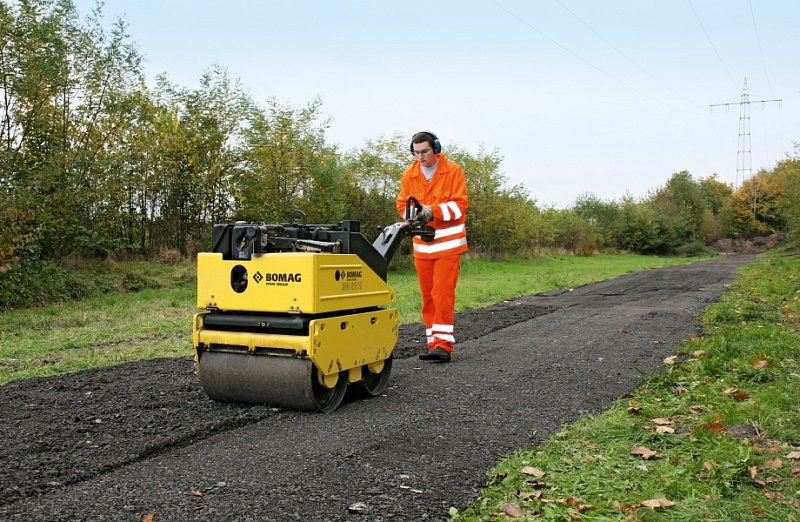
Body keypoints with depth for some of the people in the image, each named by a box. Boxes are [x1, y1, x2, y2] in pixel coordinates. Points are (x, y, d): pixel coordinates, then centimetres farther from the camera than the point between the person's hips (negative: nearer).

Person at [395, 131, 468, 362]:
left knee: (443, 293, -10)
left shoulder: (453, 171, -5)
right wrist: (413, 214, -12)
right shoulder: (409, 175, 7)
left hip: (448, 243, -4)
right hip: (422, 245, 4)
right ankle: (433, 342, 16)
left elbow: (460, 205, -9)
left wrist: (433, 211, -21)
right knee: (427, 295, 8)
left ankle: (444, 343, -7)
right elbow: (402, 204, 10)